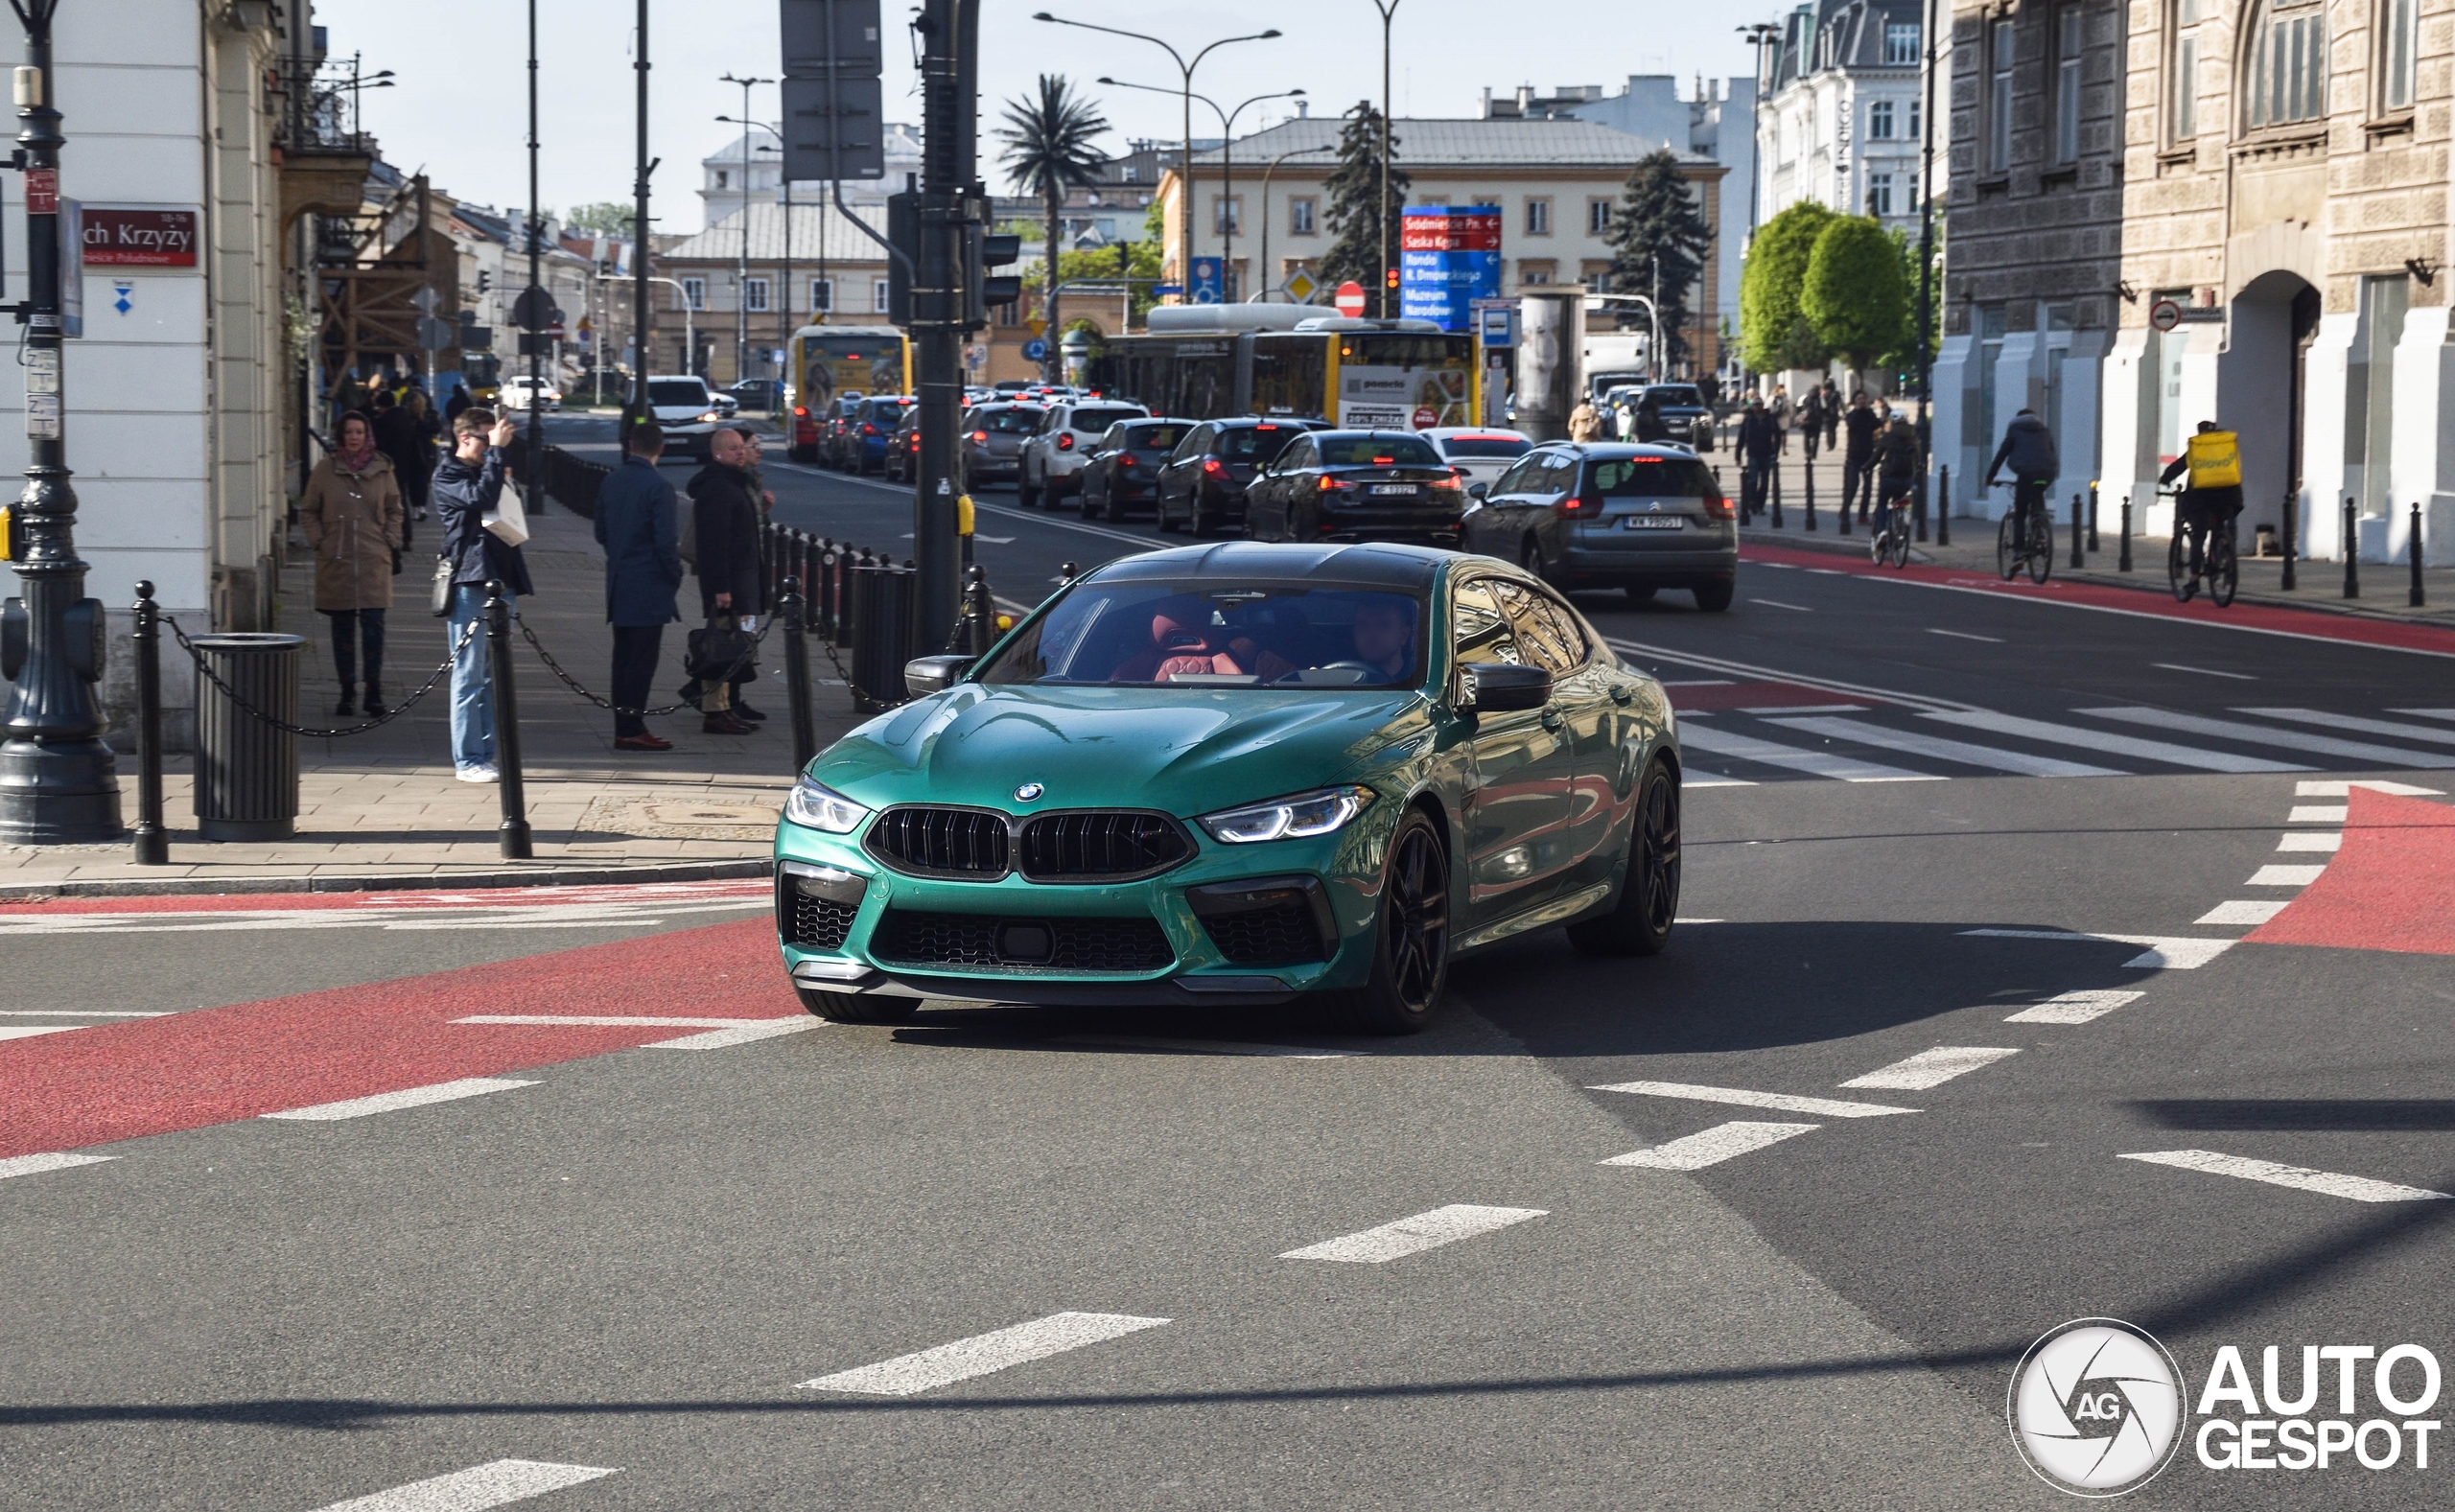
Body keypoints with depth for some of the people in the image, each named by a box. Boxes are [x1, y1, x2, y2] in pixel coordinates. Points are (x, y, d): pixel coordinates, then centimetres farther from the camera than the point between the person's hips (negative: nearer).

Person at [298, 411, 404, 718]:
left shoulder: (381, 469, 6)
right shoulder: (325, 469, 3)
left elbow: (394, 510, 15)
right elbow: (308, 511, 10)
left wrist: (391, 541, 3)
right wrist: (318, 542, -1)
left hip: (374, 560, 0)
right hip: (336, 561, 0)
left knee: (373, 624, -6)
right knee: (342, 627, 4)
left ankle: (374, 691, 0)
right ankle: (347, 691, 11)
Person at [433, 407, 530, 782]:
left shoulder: (487, 470, 20)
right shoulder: (447, 475, -4)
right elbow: (481, 498, -22)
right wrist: (496, 451, -17)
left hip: (500, 582, 8)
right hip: (470, 582, -8)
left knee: (495, 675, 10)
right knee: (470, 674, -7)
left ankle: (489, 753, 14)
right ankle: (468, 759, -6)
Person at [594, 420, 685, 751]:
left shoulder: (610, 484, 7)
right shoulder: (658, 487, -15)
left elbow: (601, 534, 14)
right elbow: (666, 541, -17)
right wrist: (675, 576, -4)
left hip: (618, 586, 7)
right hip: (649, 587, -7)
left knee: (623, 658, 12)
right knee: (642, 659, -5)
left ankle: (625, 727, 15)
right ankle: (631, 730, -7)